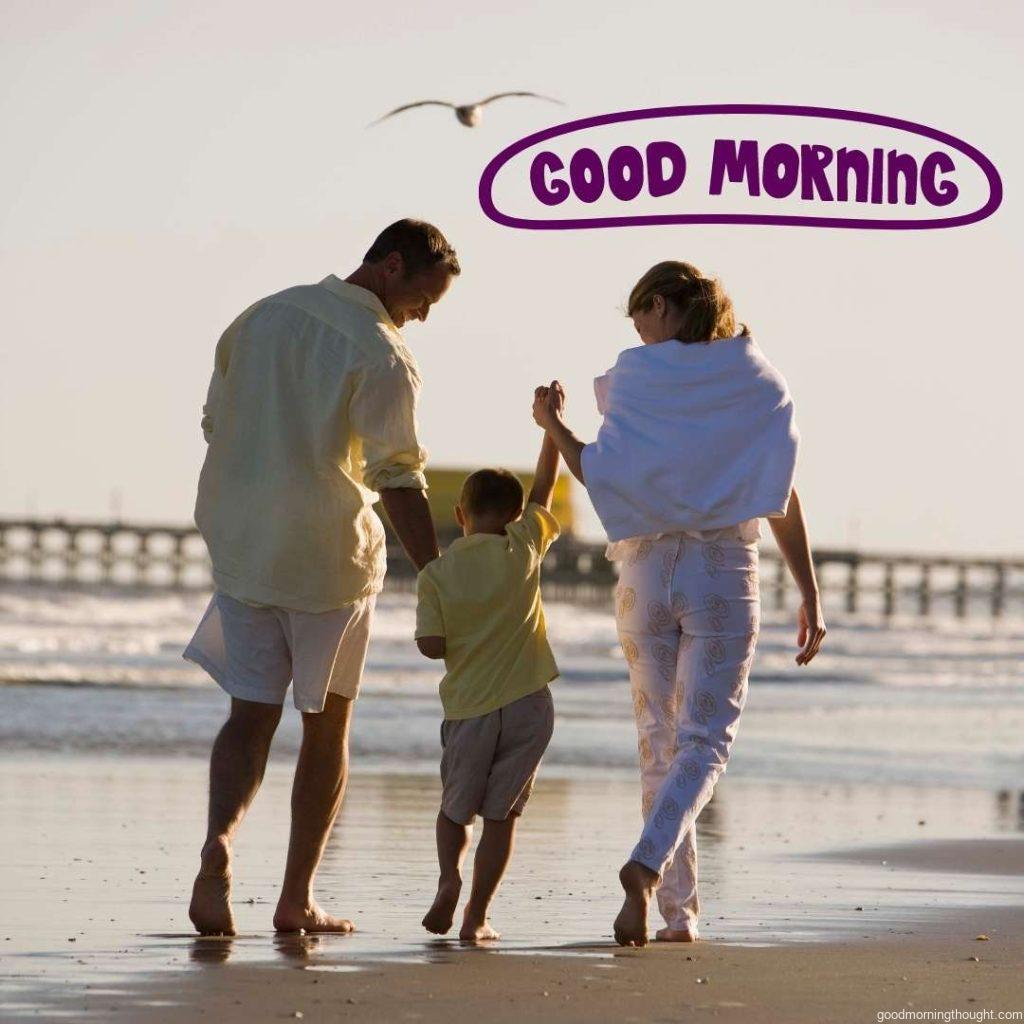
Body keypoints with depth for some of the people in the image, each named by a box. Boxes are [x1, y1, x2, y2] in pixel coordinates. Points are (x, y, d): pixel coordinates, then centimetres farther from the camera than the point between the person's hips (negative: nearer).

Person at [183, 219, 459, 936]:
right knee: (327, 724, 10)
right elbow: (398, 480, -18)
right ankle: (297, 898, 10)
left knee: (252, 713, 6)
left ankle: (220, 838, -23)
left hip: (242, 552, 5)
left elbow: (217, 426, 17)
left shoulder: (261, 318, 9)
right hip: (330, 559, -5)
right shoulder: (382, 355, -12)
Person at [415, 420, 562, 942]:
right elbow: (544, 488, 10)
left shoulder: (435, 574, -4)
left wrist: (466, 646, 10)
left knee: (455, 809, 18)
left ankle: (449, 876, -7)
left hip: (467, 708, 0)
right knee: (501, 815, 7)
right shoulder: (522, 548, -3)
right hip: (526, 703, 0)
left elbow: (430, 643, -10)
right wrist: (551, 426, 20)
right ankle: (476, 915, 2)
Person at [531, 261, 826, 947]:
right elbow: (783, 499, -1)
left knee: (659, 739, 10)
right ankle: (649, 863, -26)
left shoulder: (634, 378, 0)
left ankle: (680, 909, 7)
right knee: (706, 737, -1)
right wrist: (810, 596, 0)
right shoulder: (757, 381, 2)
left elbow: (606, 478, -5)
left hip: (646, 568, 1)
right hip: (725, 569, -1)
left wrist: (554, 426, 11)